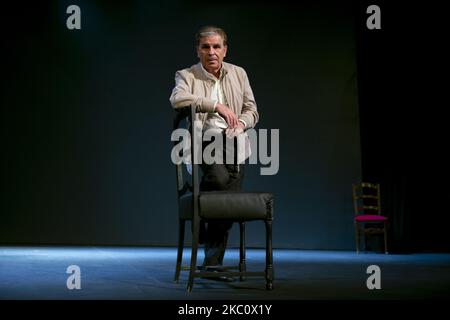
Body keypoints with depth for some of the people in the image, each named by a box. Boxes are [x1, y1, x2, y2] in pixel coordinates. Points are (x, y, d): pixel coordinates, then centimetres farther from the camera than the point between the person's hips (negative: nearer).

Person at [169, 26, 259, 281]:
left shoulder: (239, 74, 13)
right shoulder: (187, 76, 1)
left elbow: (252, 110, 15)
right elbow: (177, 99, -21)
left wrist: (240, 124, -8)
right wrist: (217, 105, -25)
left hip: (233, 141, 4)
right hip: (203, 139, -4)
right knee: (219, 178, -33)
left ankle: (213, 262, 5)